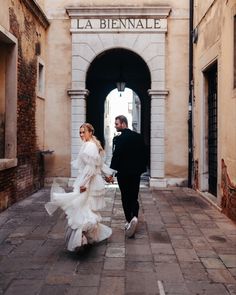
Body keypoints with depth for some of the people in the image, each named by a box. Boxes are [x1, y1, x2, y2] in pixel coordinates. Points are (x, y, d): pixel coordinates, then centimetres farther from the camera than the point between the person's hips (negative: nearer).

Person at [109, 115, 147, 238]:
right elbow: (144, 154, 7)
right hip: (136, 172, 4)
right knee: (134, 197, 10)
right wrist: (142, 168, 15)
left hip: (123, 173, -4)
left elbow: (116, 157, -17)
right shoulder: (138, 136, 3)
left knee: (126, 198, 9)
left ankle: (129, 221, 14)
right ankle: (134, 217, -12)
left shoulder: (119, 139, -15)